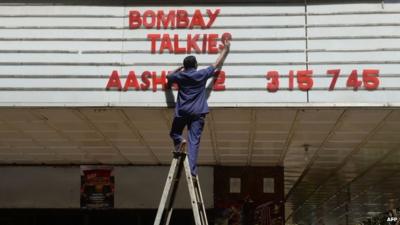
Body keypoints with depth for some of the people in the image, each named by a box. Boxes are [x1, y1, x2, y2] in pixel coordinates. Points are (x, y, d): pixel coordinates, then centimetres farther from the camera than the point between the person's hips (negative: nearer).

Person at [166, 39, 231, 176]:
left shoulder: (180, 76, 9)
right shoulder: (202, 74, 5)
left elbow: (168, 76, 31)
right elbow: (217, 64, 17)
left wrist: (179, 68, 36)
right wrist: (226, 49, 27)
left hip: (182, 112, 1)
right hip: (197, 113, -1)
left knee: (174, 133, 23)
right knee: (194, 142, -6)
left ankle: (179, 140, -11)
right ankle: (192, 169, -16)